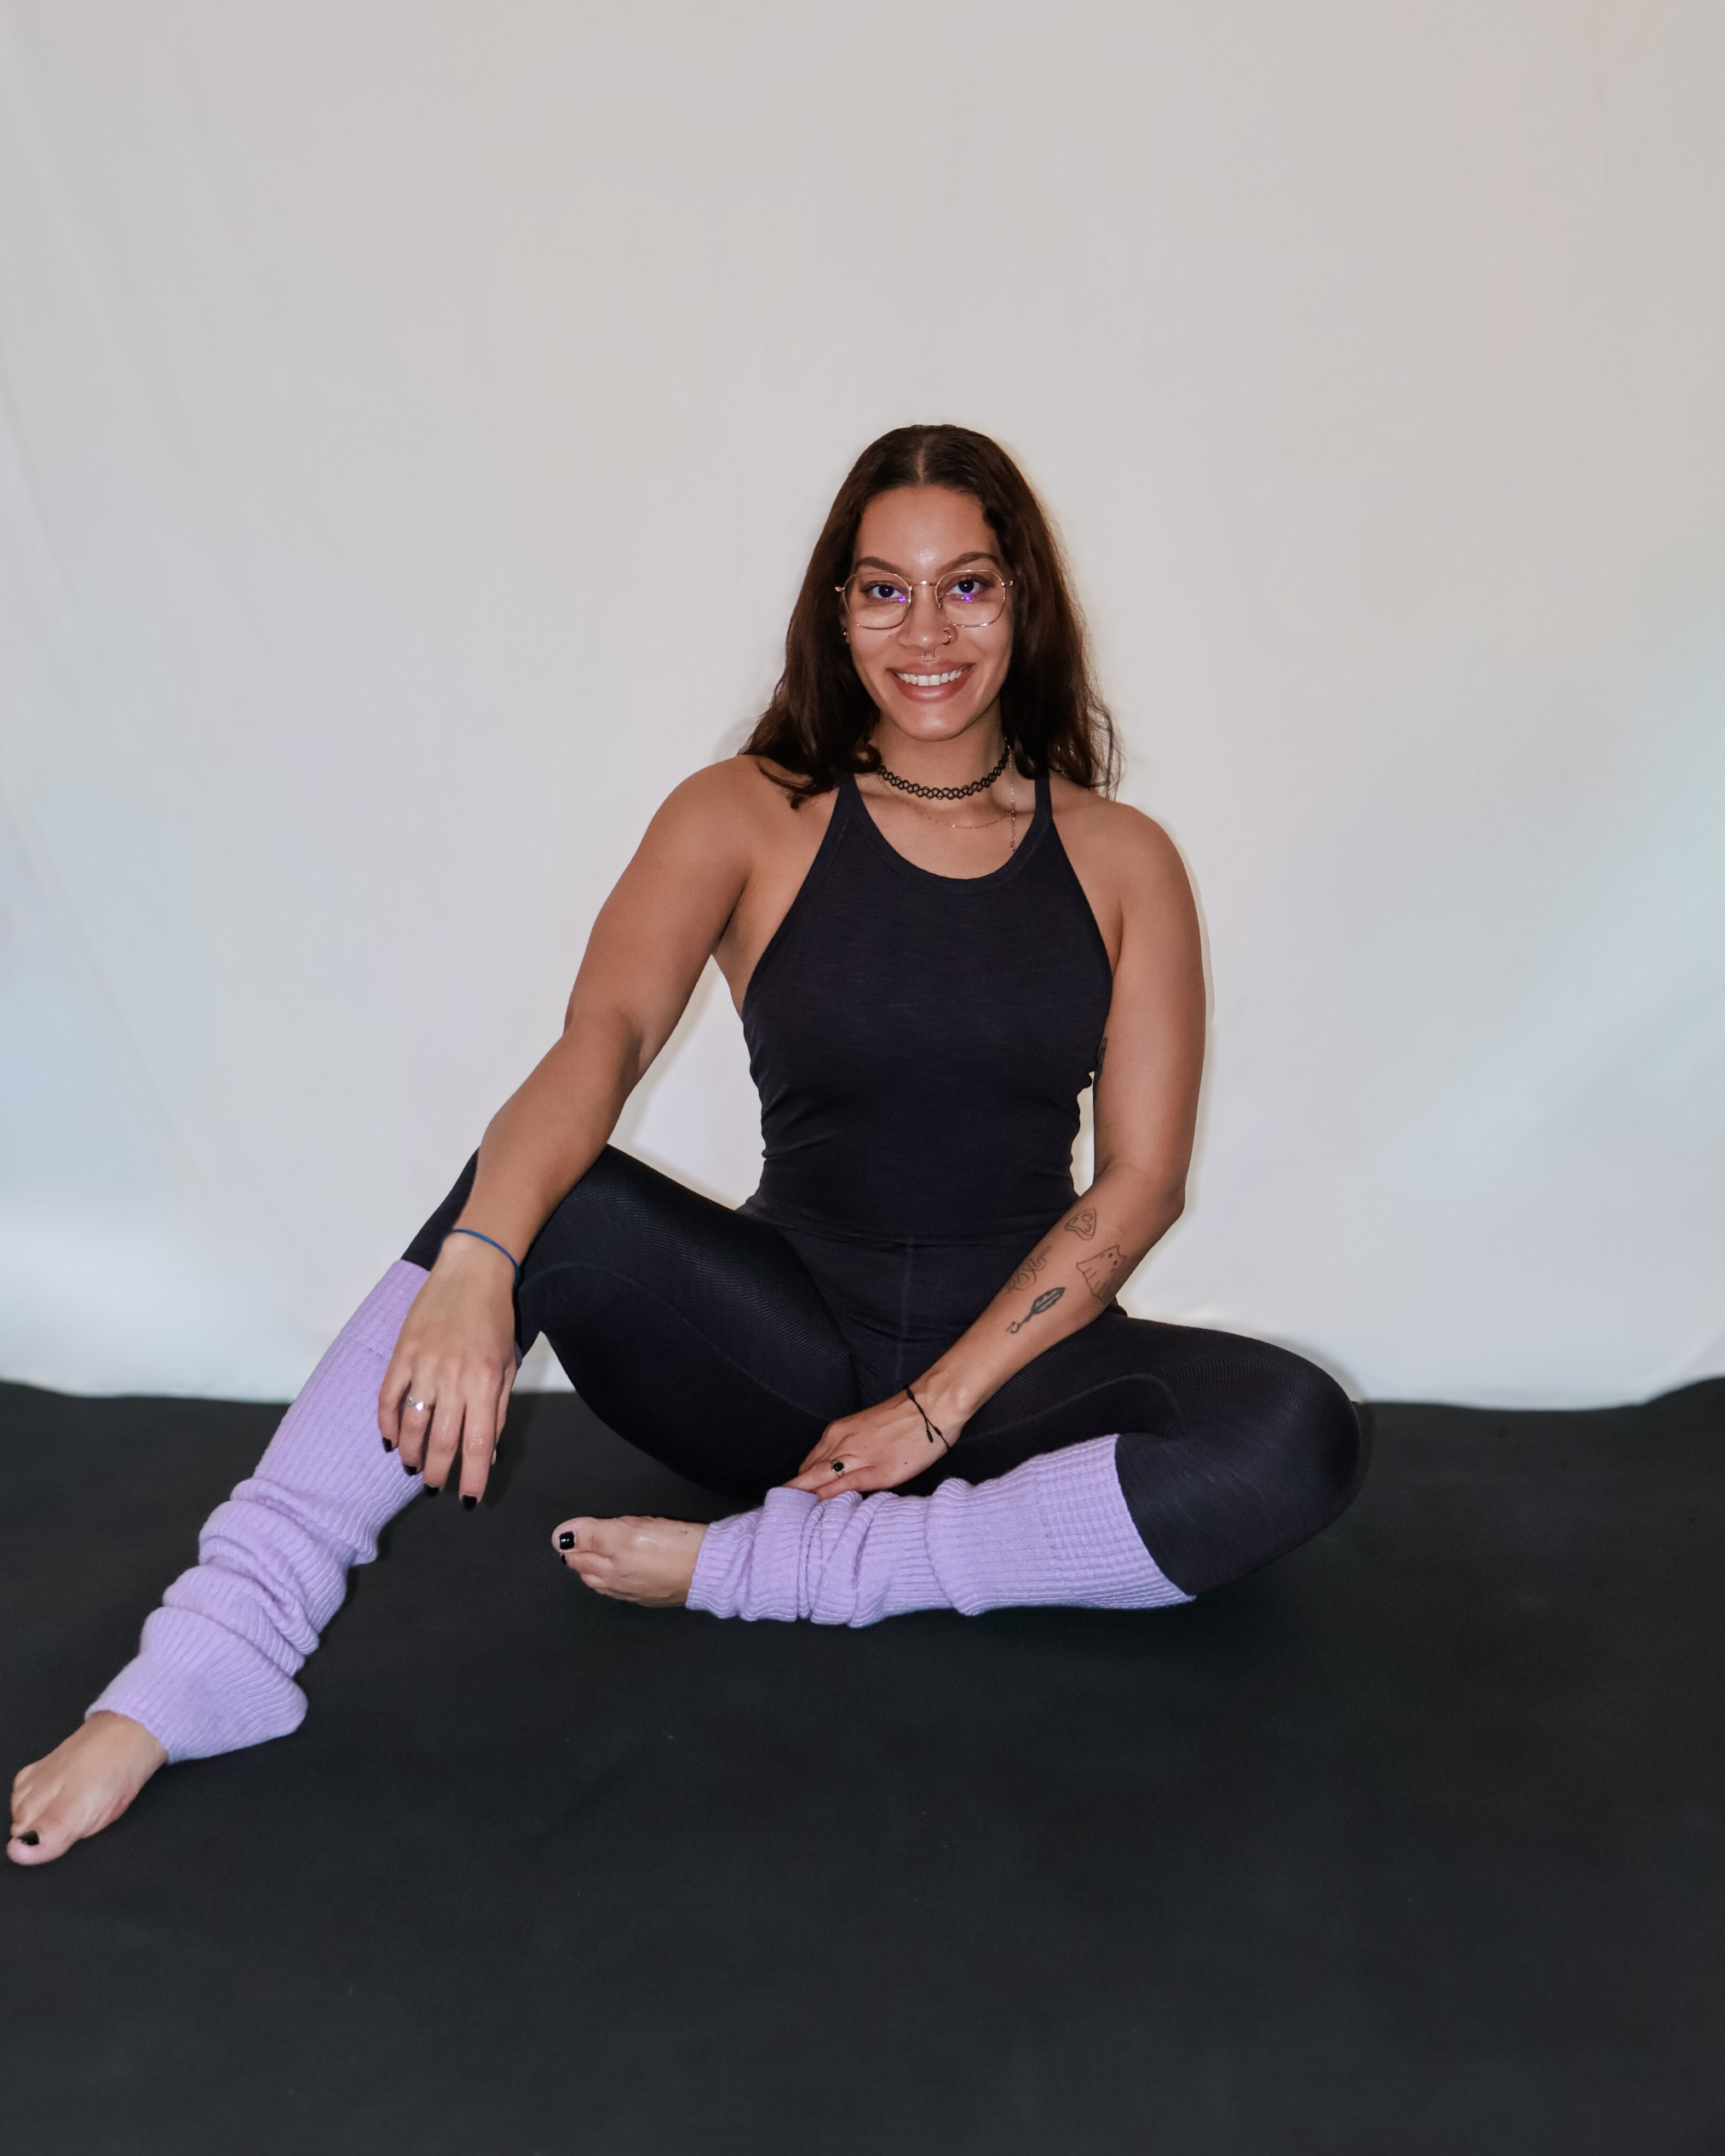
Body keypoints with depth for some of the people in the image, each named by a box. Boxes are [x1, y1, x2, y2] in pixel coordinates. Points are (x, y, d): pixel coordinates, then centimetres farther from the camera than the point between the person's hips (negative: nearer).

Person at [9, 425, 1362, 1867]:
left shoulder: (1121, 863, 2)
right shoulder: (748, 819, -1)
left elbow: (1139, 1181, -2)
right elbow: (605, 1032, -20)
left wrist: (940, 1405, -13)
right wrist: (477, 1261, -40)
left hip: (1012, 1358, 1)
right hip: (788, 1347, -1)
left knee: (1298, 1439, -29)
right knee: (548, 1197, -30)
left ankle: (763, 1567, -24)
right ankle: (197, 1675, -28)